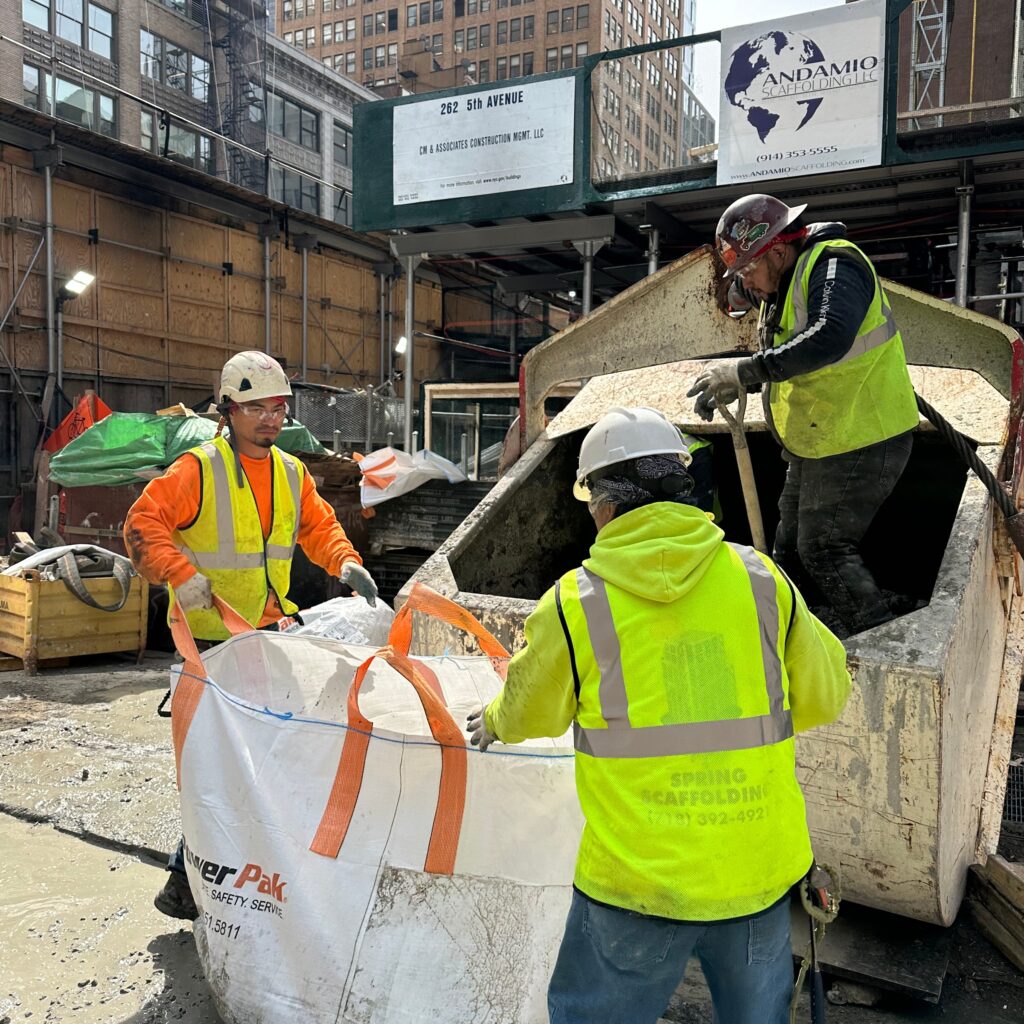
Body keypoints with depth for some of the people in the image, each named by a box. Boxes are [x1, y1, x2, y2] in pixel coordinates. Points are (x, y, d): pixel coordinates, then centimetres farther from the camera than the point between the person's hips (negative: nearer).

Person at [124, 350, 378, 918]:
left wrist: (345, 562, -3)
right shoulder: (198, 469, -13)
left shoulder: (291, 472, 7)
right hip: (209, 637, -7)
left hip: (268, 630, 7)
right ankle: (186, 881, 8)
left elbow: (318, 525, 15)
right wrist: (180, 573, -28)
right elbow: (142, 524, -15)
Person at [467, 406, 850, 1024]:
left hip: (639, 880, -2)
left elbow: (528, 712, 4)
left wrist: (492, 724, 27)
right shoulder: (763, 580, -6)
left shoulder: (575, 603, -11)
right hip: (760, 874, 3)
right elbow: (824, 697, 7)